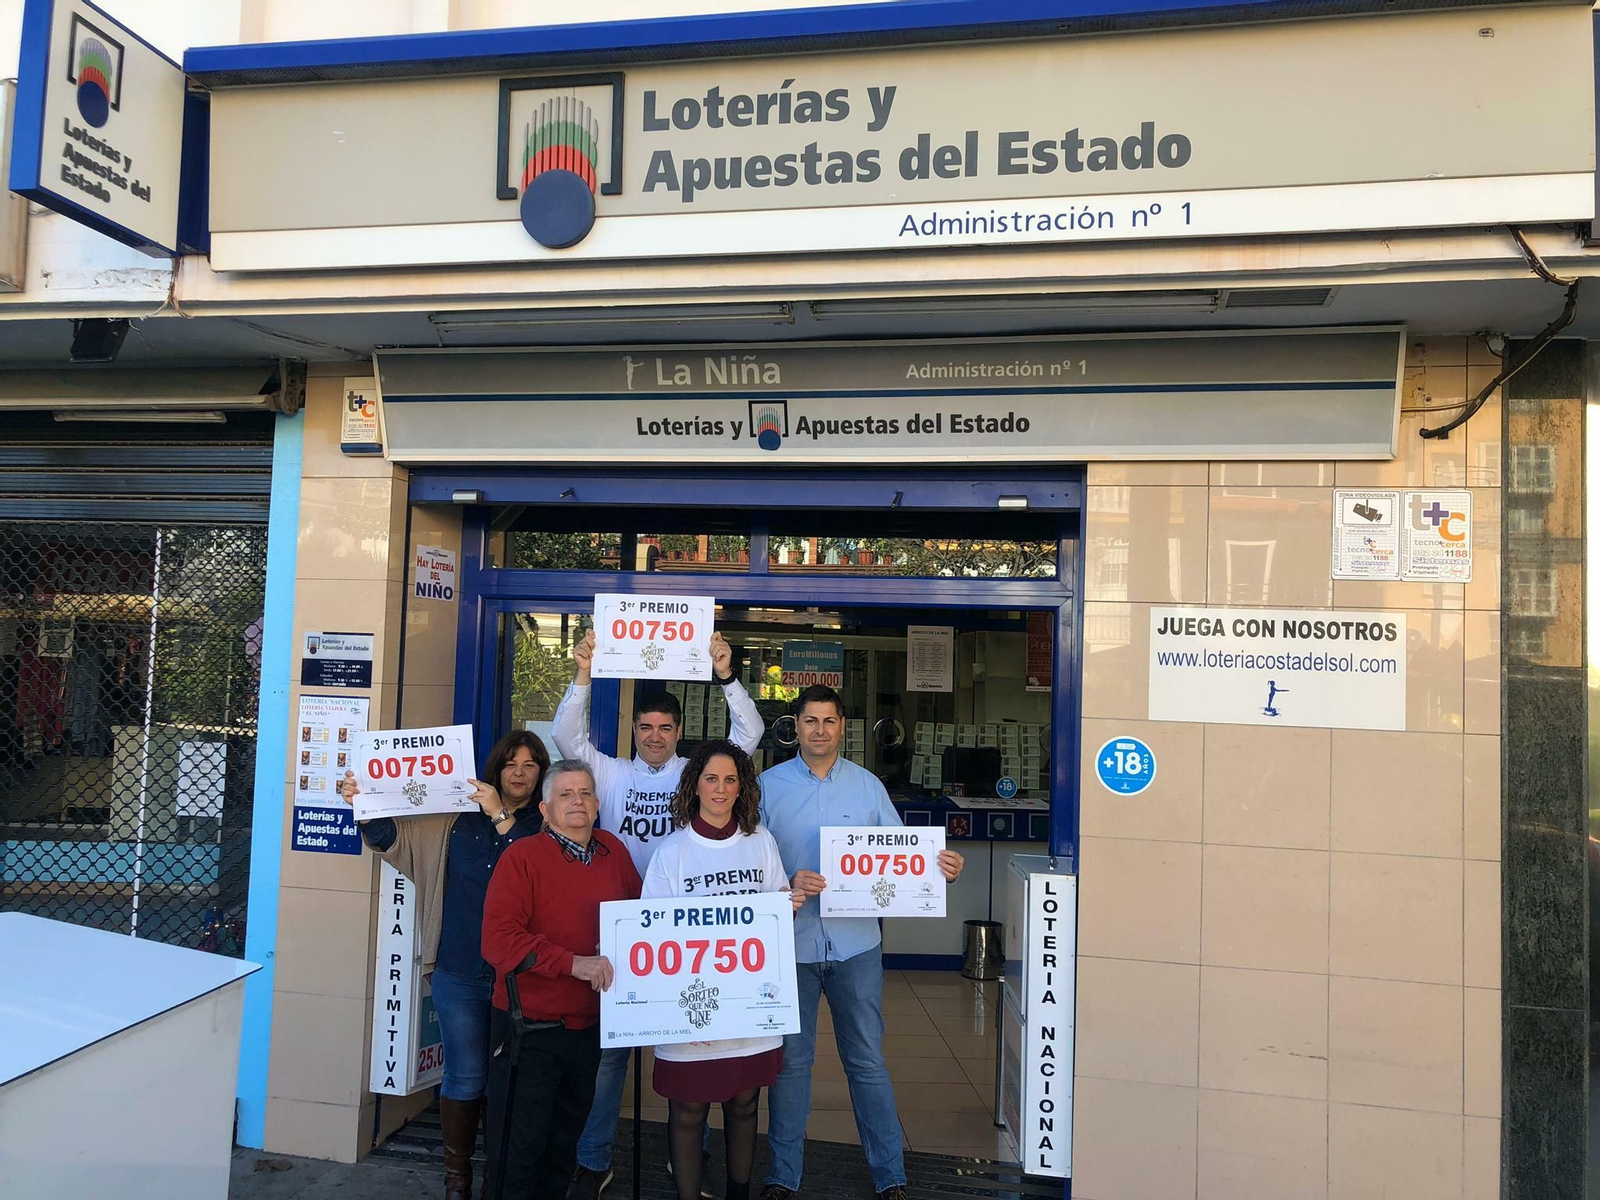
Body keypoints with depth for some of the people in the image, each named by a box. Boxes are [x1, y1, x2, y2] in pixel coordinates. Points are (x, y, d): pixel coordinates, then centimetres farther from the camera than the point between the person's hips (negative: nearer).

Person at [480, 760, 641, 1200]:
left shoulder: (614, 852, 2)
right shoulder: (522, 857, -13)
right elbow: (498, 939, -22)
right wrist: (574, 963, -28)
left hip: (588, 1026, 5)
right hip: (530, 1027, -5)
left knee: (567, 1138, 21)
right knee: (521, 1144, 6)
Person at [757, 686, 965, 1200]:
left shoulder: (868, 785, 4)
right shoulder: (769, 785, 0)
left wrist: (939, 864, -15)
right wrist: (787, 885, -20)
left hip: (855, 944, 1)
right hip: (790, 943, 0)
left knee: (867, 1061, 7)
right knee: (790, 1061, 11)